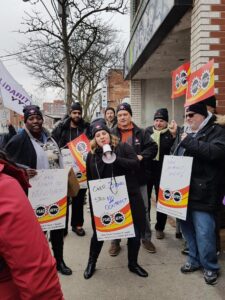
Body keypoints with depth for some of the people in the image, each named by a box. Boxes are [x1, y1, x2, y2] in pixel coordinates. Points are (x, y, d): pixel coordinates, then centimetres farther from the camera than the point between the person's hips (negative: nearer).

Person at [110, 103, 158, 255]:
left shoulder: (141, 133, 2)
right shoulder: (112, 134, 0)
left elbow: (153, 147, -2)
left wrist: (142, 156, -16)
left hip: (138, 177, 1)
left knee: (143, 209, 12)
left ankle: (146, 238, 32)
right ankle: (115, 241, 26)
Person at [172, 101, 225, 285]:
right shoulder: (186, 132, 16)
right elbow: (174, 155, 23)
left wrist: (189, 142, -18)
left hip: (202, 192, -7)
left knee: (203, 232, -1)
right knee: (187, 227, 16)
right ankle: (194, 260, 34)